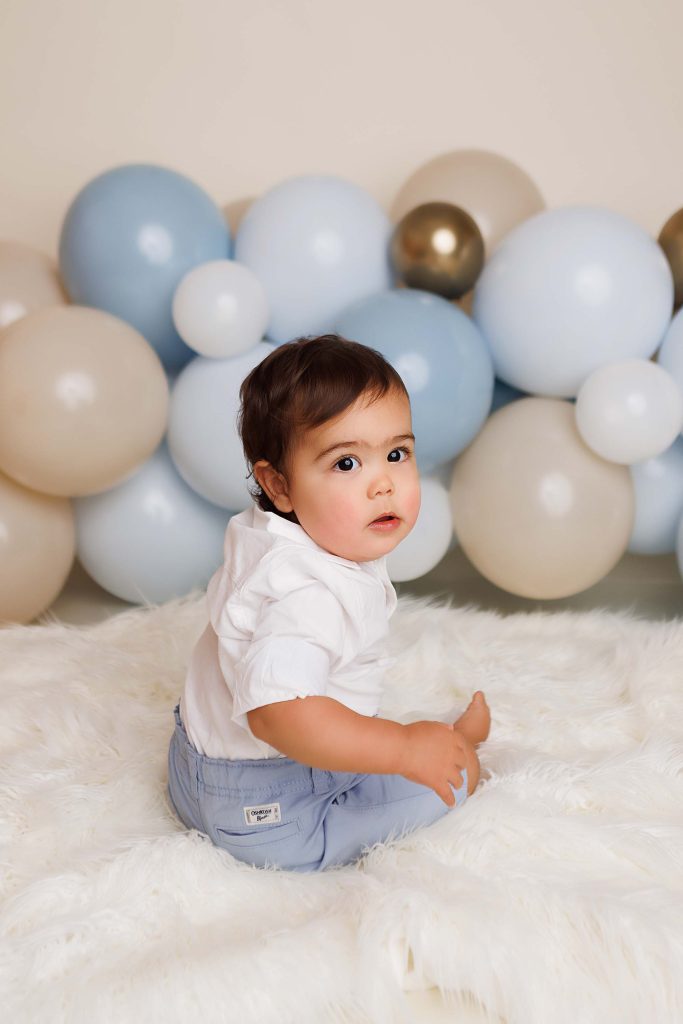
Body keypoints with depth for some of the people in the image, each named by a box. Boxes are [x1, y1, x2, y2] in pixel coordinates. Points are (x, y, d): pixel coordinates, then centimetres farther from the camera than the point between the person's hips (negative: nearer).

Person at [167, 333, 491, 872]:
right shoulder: (308, 595, -36)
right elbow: (277, 713, -47)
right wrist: (406, 749, -40)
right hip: (269, 816, -10)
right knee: (457, 771, -1)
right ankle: (462, 732, 26)